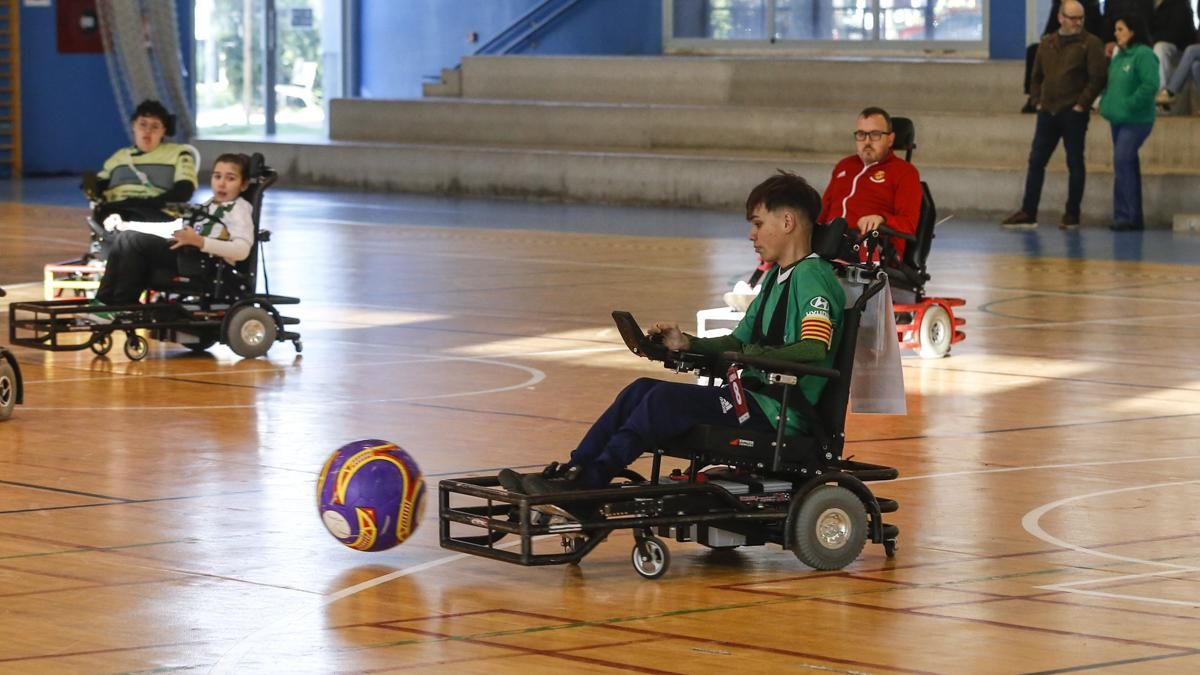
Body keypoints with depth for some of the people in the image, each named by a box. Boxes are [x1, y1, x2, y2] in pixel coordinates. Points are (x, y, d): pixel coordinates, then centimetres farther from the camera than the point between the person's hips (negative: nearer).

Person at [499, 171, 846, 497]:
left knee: (667, 398, -24)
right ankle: (572, 471, -9)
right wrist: (687, 344, 9)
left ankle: (589, 479, -20)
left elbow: (815, 348, -26)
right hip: (756, 395, 10)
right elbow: (738, 342, 23)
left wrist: (759, 355, -27)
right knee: (641, 389, -2)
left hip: (781, 411, -10)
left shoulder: (812, 277, -11)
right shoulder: (775, 277, 22)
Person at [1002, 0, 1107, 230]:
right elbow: (1036, 76, 20)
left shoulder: (1090, 43, -4)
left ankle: (1072, 215, 8)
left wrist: (1082, 104, -13)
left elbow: (1098, 77, -10)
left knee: (1075, 163, 1)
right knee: (1036, 161, 3)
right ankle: (1028, 213, 7)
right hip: (1047, 112, 5)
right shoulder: (1047, 44, 13)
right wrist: (1037, 101, 9)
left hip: (1073, 114, -5)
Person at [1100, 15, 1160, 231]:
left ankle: (1125, 215, -12)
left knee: (1122, 164, -15)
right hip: (1118, 119, 9)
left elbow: (1150, 85, -22)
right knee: (1128, 166, 12)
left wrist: (1129, 105, -20)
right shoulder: (1119, 56, 15)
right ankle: (1133, 217, 17)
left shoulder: (1144, 55, -13)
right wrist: (1105, 103, 7)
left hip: (1135, 121, -9)